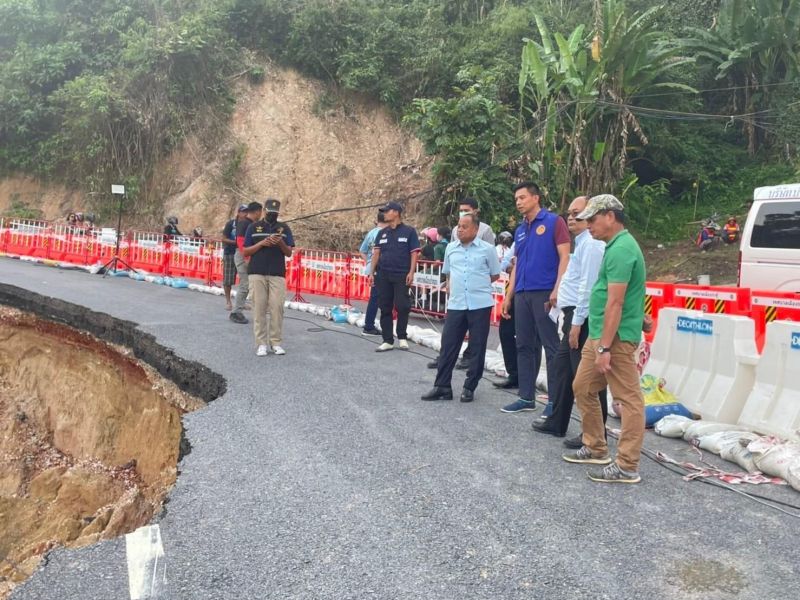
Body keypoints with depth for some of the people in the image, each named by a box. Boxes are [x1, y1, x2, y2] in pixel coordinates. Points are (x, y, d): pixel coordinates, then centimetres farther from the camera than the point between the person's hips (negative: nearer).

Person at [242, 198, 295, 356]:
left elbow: (289, 253, 6)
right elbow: (245, 252, 5)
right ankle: (261, 343, 3)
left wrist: (281, 243, -13)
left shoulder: (284, 228, 10)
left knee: (277, 308, -4)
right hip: (257, 273, 0)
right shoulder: (253, 227, 8)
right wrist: (261, 243, -9)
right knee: (259, 308, -1)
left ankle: (276, 342, 3)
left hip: (278, 274, 0)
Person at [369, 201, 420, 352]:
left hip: (401, 275, -4)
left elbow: (414, 253, -3)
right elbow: (376, 253, 14)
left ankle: (402, 337, 15)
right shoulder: (382, 233, 12)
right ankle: (388, 340, 11)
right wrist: (372, 273, 7)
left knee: (402, 306, -4)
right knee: (385, 308, 4)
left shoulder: (409, 231, 0)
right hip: (383, 275, 4)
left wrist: (411, 273, -11)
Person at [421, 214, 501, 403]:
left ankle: (469, 387, 13)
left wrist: (478, 285, 7)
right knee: (448, 345, 3)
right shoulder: (451, 248, 10)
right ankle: (442, 386, 11)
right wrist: (452, 288, 10)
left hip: (480, 305, -3)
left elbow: (495, 275, 7)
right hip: (455, 305, 3)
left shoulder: (487, 249, -2)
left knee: (477, 347, 3)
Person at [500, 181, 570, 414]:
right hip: (522, 295, 7)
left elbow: (564, 257, -8)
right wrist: (508, 296, 15)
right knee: (524, 347, 10)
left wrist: (557, 290, -16)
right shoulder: (520, 230, 17)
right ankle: (526, 397, 18)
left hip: (544, 293, -7)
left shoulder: (553, 222, -2)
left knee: (551, 347, -1)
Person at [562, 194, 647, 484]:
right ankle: (596, 449, 29)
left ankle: (627, 467, 3)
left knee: (628, 399, -3)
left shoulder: (620, 249, -16)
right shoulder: (616, 246, 16)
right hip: (598, 334, 11)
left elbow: (615, 303, -21)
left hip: (615, 337, -11)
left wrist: (605, 347, -22)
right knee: (582, 389, 17)